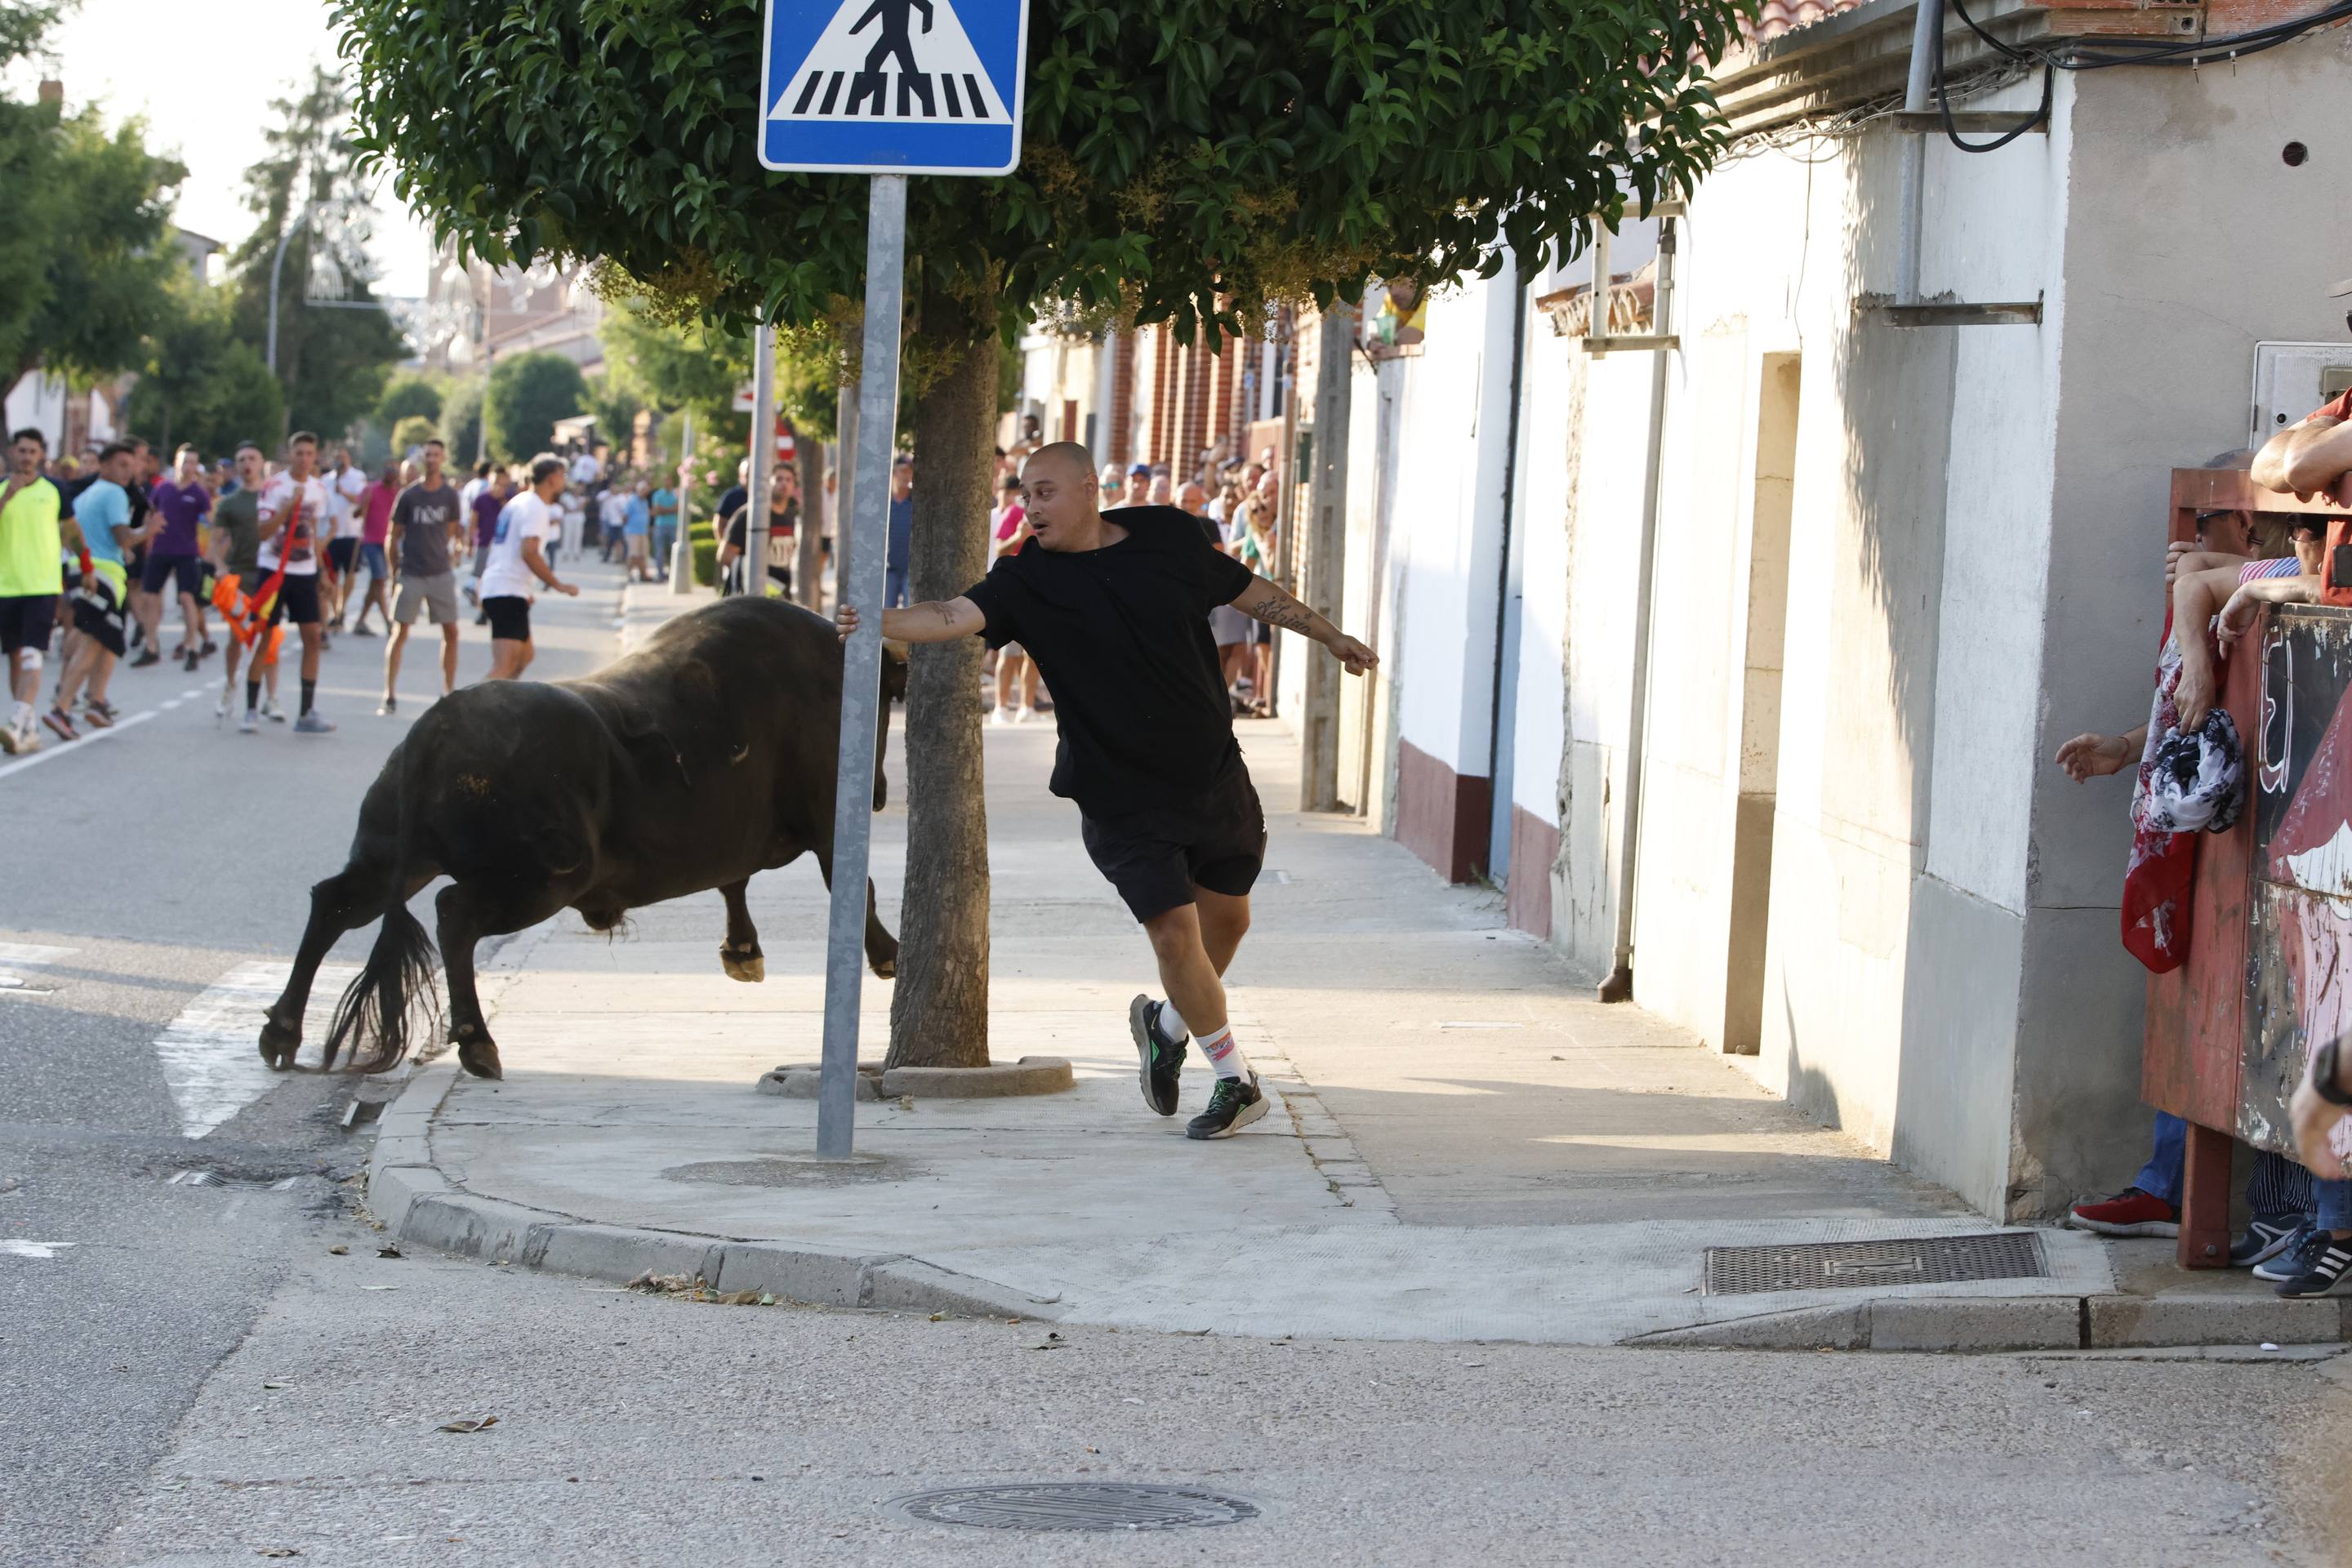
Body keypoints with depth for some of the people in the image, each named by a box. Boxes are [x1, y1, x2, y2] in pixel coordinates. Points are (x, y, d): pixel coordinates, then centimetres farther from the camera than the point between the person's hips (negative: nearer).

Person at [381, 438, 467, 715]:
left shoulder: (449, 495, 2)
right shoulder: (408, 496, -4)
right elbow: (395, 535, 2)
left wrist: (439, 554, 7)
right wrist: (396, 569, 2)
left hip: (441, 574, 3)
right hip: (411, 575, -3)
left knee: (451, 632, 3)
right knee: (400, 632, -4)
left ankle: (449, 692, 14)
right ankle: (390, 696, 0)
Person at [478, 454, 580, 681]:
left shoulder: (519, 502, 19)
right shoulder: (536, 508, -10)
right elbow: (529, 553, -22)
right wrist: (558, 585, -17)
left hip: (493, 586, 10)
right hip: (509, 592, -10)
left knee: (525, 655, 21)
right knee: (505, 666, -18)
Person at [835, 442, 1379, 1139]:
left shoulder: (1168, 537, -3)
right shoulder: (1027, 578, -10)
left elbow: (1250, 591, 12)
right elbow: (956, 615, -26)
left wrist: (1330, 636, 21)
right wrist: (876, 622, -45)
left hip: (1213, 774, 3)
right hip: (1119, 793, -3)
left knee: (1226, 917, 10)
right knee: (1174, 930, -9)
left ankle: (1165, 1024, 39)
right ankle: (1235, 1080, 9)